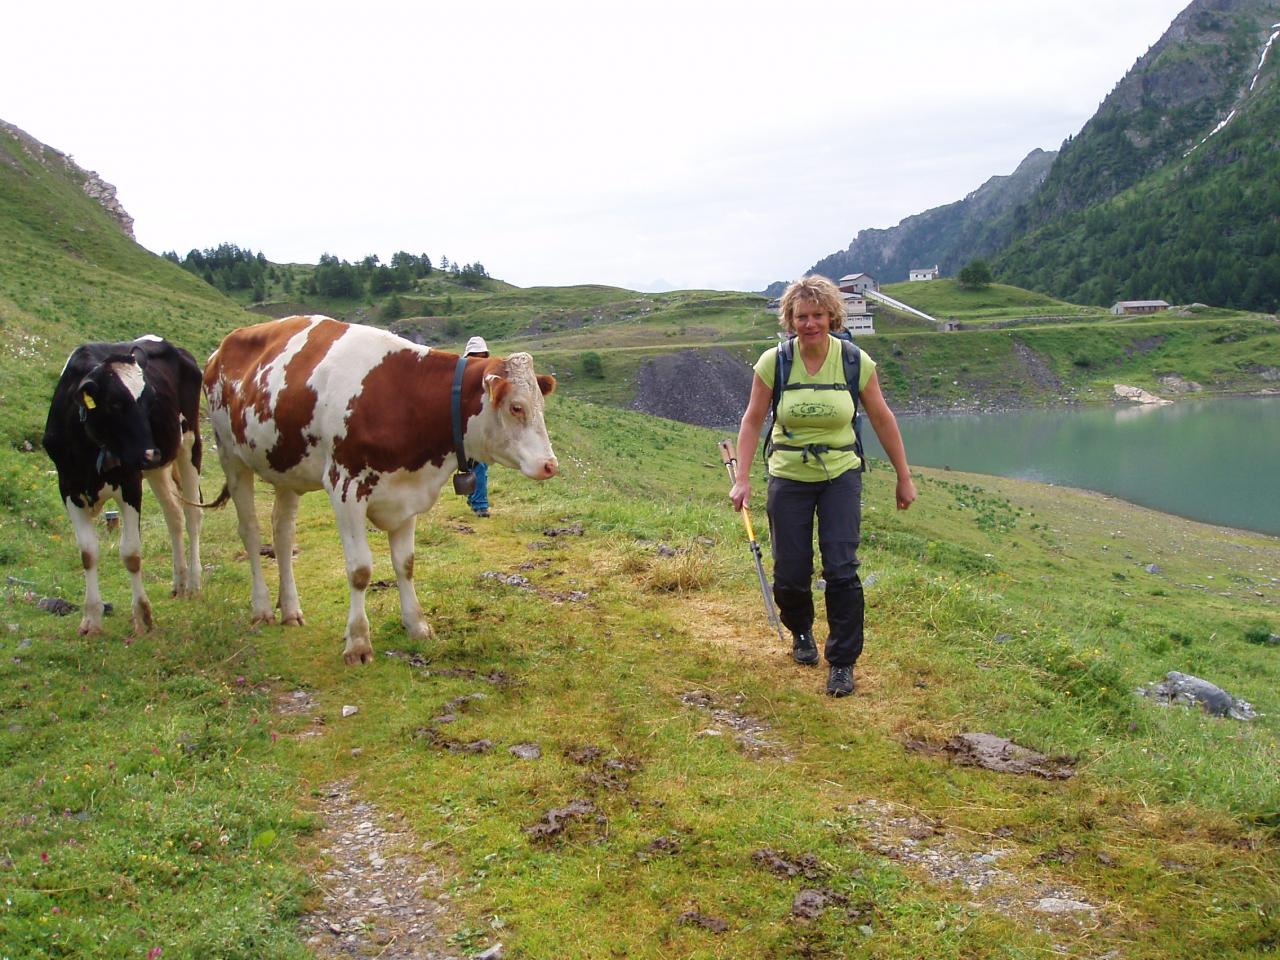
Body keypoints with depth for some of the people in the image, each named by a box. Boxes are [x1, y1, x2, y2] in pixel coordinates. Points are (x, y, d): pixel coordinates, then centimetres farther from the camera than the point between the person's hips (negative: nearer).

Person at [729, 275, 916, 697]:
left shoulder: (856, 362, -9)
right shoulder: (773, 362, -10)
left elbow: (882, 420, 1)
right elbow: (752, 421, -3)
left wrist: (904, 478, 5)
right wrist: (742, 479, -9)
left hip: (841, 476, 0)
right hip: (789, 476, 0)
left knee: (841, 570, -11)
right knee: (790, 574, 3)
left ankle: (842, 662, 5)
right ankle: (800, 632, 37)